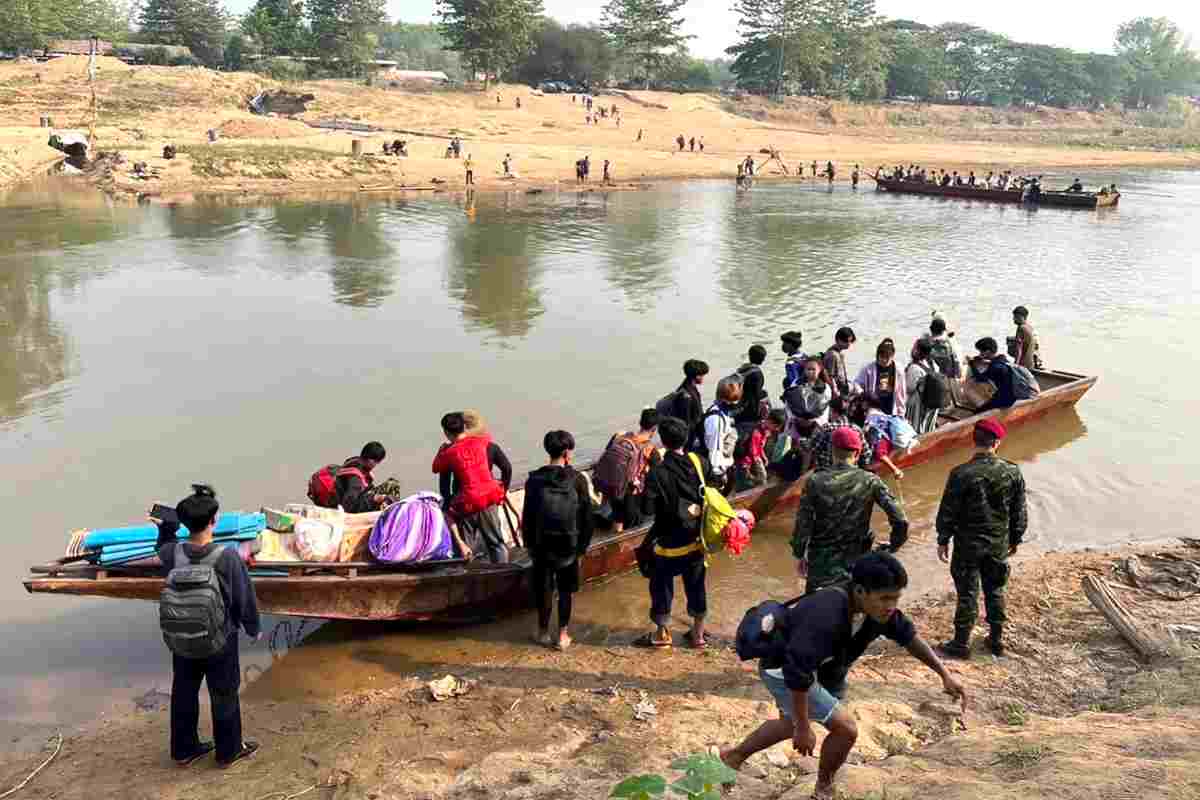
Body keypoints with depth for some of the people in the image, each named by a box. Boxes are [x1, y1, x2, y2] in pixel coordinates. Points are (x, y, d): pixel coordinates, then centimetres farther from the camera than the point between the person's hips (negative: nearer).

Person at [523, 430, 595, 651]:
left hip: (542, 544, 0)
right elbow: (586, 515, -5)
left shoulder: (534, 479, -7)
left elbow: (527, 516, -3)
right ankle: (563, 635, 17)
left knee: (543, 588, 14)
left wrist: (529, 544, 8)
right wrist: (584, 544, 6)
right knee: (565, 590, 12)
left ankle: (543, 632, 24)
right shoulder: (577, 479, -9)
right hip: (570, 544, 0)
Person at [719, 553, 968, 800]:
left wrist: (945, 674, 2)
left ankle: (734, 757, 53)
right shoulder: (826, 618, -41)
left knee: (790, 725, 30)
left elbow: (908, 635, 2)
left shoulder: (879, 608, -17)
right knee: (845, 728, -15)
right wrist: (803, 728, -29)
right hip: (783, 670, -9)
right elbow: (797, 674, -37)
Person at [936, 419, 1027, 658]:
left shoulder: (961, 474, -19)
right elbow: (1020, 512, 2)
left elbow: (948, 512, -12)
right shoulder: (1012, 472, -8)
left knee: (967, 593, 7)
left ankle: (962, 643, 17)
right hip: (999, 544, 3)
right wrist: (1015, 539, 16)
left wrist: (943, 540, 1)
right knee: (996, 591, 19)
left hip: (968, 544, -3)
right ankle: (997, 639, 30)